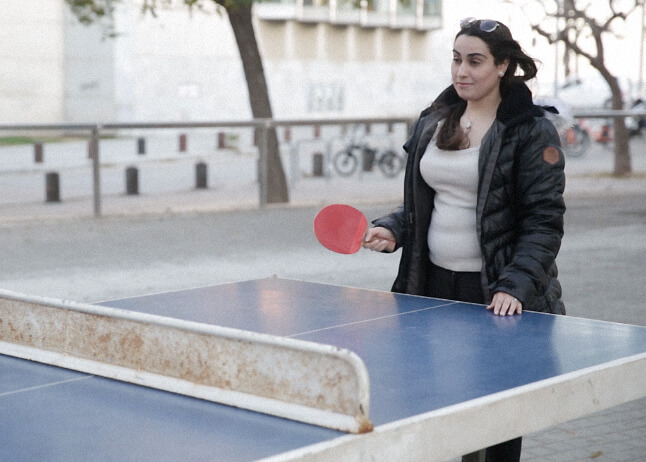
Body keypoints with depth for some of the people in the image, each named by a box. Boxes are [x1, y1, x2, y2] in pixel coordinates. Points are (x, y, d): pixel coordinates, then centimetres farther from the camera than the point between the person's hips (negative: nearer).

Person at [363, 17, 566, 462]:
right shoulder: (432, 122, 10)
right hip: (436, 285, 5)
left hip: (500, 298, -5)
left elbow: (544, 220, -11)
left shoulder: (532, 130, -7)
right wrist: (393, 229, -1)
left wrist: (516, 285, -21)